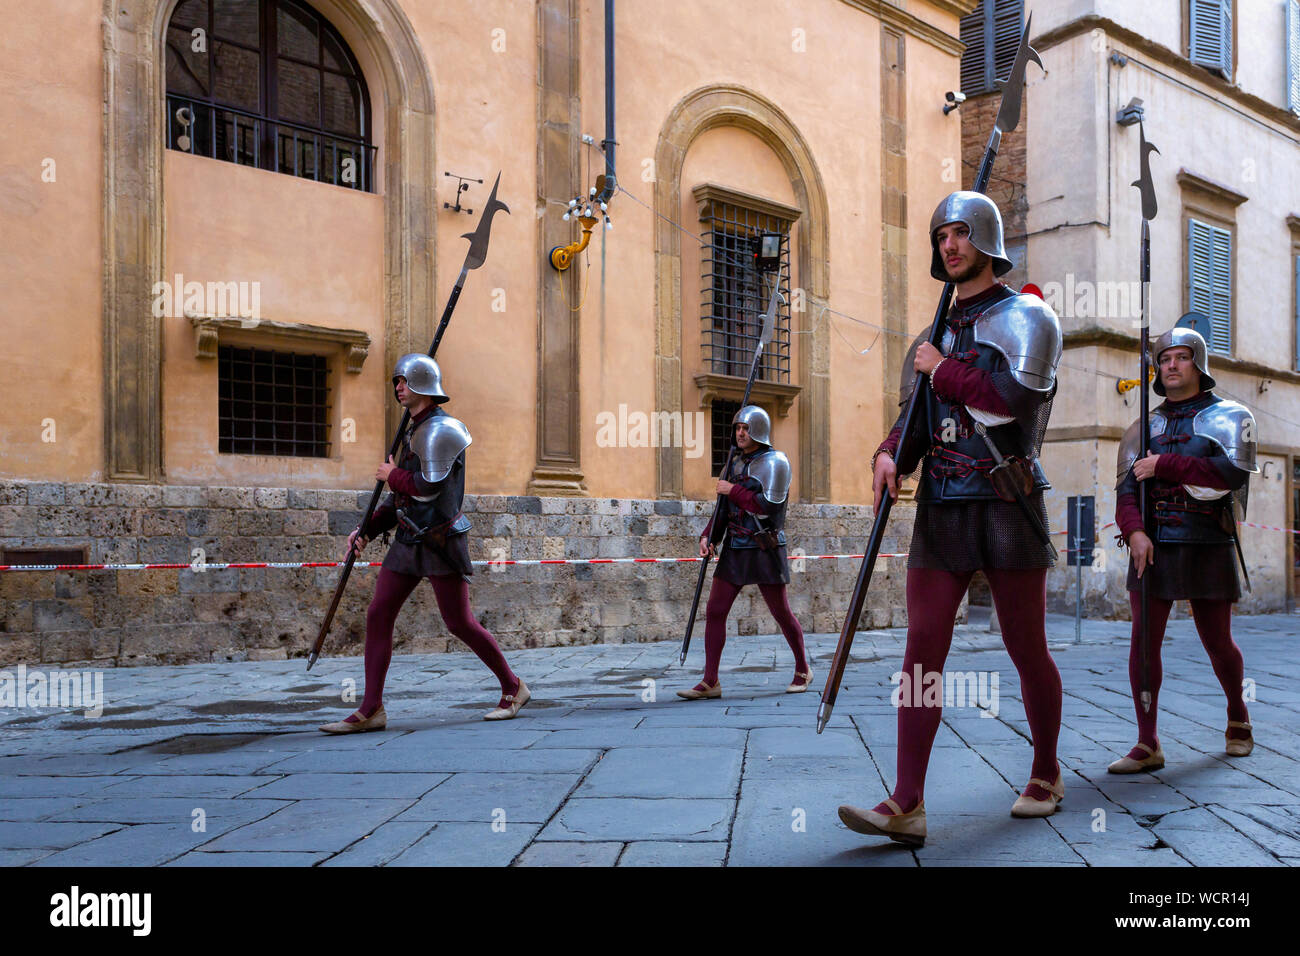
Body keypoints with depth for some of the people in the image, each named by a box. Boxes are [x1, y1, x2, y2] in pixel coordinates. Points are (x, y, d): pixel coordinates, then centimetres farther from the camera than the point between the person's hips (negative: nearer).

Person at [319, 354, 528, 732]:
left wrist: (392, 475, -4)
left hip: (440, 539, -9)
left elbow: (428, 486, -22)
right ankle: (370, 710, 6)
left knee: (459, 623, -3)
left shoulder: (440, 429, -11)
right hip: (410, 540, 9)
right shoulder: (414, 432, 18)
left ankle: (513, 688, 16)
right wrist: (367, 530, 13)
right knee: (378, 615, 1)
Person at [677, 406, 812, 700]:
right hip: (734, 550, 6)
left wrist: (733, 490, -12)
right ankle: (710, 683, 2)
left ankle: (803, 670, 27)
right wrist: (708, 536, 5)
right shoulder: (736, 462, 14)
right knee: (714, 611, -2)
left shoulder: (775, 462, -7)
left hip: (764, 551, -6)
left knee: (781, 613, 5)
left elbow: (767, 507, -19)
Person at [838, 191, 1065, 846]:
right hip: (941, 509, 5)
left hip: (1006, 505, -5)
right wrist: (889, 454, -4)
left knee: (1027, 650, 7)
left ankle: (1046, 775, 29)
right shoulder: (938, 331, 18)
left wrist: (944, 370, -7)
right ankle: (907, 805, -4)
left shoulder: (1024, 317, 0)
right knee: (922, 650, -4)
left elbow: (1018, 398, -17)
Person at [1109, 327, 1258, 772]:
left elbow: (1232, 475, -15)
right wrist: (1134, 531, -14)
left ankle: (1237, 716, 37)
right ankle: (1147, 745, -2)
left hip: (1207, 548, -2)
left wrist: (1164, 464, -16)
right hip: (1153, 547, 2)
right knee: (1143, 640, -6)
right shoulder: (1144, 426, 12)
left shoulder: (1229, 417, 3)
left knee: (1218, 642, 9)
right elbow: (1127, 489, 3)